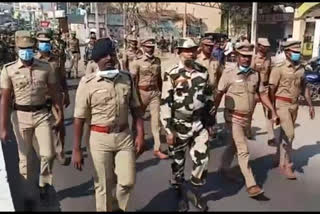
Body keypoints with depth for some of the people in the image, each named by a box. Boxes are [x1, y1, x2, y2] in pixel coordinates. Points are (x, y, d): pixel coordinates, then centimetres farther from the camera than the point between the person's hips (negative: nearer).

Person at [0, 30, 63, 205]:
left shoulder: (45, 67, -2)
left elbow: (54, 94, 5)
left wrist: (60, 116, 5)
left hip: (42, 114, 1)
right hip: (21, 116, -1)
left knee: (48, 154, -2)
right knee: (24, 157, 11)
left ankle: (43, 185, 27)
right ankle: (27, 194, 30)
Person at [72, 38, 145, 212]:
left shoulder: (127, 78, 1)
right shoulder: (88, 83, -10)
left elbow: (135, 108, 8)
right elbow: (80, 118, -8)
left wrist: (140, 134, 0)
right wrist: (76, 149, -8)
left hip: (125, 136, 3)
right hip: (100, 139, -3)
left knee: (128, 181, 10)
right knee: (103, 185, 12)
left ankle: (119, 207, 40)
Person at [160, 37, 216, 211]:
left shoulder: (203, 72, 2)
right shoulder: (171, 75, -11)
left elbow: (208, 95, 12)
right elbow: (165, 103, -12)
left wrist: (209, 119, 11)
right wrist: (168, 129, -14)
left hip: (200, 123, 3)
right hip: (179, 124, -3)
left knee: (202, 159, 2)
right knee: (178, 162, 11)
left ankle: (195, 191, 28)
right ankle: (180, 194, 34)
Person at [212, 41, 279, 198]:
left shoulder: (255, 74, 3)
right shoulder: (229, 73, -12)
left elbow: (262, 94, 7)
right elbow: (219, 94, -7)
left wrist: (273, 111, 0)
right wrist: (214, 112, -5)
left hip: (247, 117, 5)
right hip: (233, 117, -5)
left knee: (233, 145, 20)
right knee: (243, 150, -7)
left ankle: (224, 168, 42)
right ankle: (251, 185, -2)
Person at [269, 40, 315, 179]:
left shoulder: (301, 68, 6)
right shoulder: (279, 69, -12)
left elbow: (304, 87, 15)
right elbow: (271, 90, -12)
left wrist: (310, 105, 13)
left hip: (295, 105, 6)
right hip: (282, 104, -6)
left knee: (285, 133, 15)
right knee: (289, 134, -8)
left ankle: (279, 160, 31)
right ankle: (286, 165, 5)